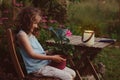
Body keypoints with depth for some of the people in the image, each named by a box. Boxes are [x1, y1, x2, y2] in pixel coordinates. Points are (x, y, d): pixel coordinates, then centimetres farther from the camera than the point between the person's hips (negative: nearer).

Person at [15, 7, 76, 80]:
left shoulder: (31, 34, 17)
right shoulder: (22, 34, -12)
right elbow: (32, 54, -18)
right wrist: (52, 57, -17)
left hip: (45, 63, 9)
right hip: (37, 67, -9)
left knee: (72, 73, 2)